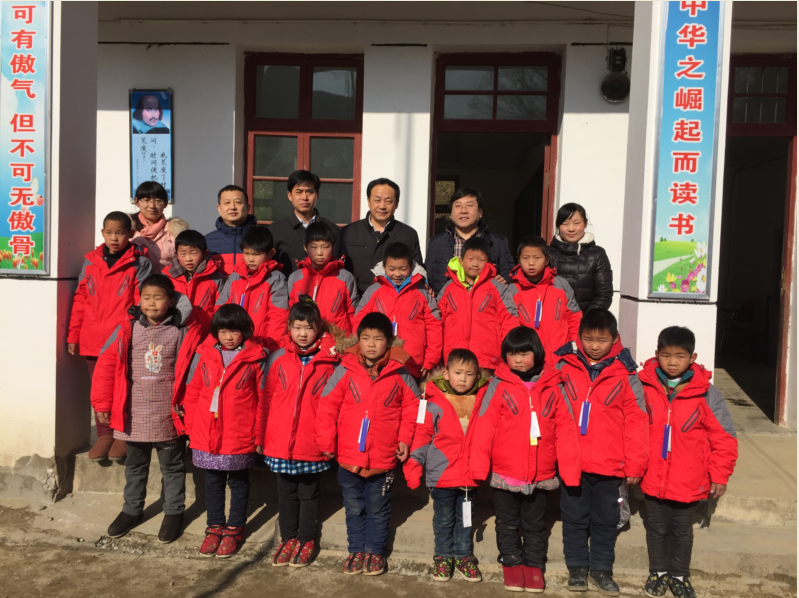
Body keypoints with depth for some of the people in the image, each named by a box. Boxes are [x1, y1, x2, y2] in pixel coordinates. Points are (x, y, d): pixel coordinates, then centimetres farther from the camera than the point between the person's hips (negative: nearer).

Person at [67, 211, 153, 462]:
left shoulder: (139, 263, -1)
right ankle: (104, 435, 22)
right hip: (93, 340, 4)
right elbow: (80, 299, 12)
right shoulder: (91, 262, 10)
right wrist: (73, 335, 9)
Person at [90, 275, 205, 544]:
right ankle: (132, 510, 37)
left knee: (172, 466, 13)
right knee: (135, 465, 20)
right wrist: (103, 403, -1)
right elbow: (106, 364, 0)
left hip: (169, 415, -2)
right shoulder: (127, 329, -3)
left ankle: (174, 512, 28)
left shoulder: (184, 332, -8)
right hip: (134, 414, 2)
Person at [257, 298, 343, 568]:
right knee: (286, 493, 16)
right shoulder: (278, 358, 0)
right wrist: (260, 437, 7)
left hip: (312, 444, -2)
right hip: (280, 442, 2)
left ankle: (306, 540, 27)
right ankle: (288, 538, 30)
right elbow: (266, 400, 6)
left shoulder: (330, 360, -5)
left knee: (309, 493, 12)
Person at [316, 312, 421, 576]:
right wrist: (327, 442, -3)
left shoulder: (400, 375, -5)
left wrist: (405, 439, -1)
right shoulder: (345, 371, -7)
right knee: (354, 509, 16)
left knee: (378, 510, 14)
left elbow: (412, 407, 5)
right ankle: (356, 550, 32)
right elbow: (327, 406, -3)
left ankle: (374, 551, 31)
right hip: (349, 458, 1)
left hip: (383, 461, 0)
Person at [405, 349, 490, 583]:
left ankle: (464, 557, 33)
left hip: (470, 476, 2)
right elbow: (422, 436, -6)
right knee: (444, 520, 15)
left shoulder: (481, 403, -2)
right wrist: (413, 466, -9)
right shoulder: (436, 404, -9)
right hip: (442, 475, -2)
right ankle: (443, 557, 31)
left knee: (465, 520, 17)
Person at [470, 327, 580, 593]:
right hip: (505, 475, -1)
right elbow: (484, 428, -9)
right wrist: (479, 467, -11)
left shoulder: (553, 388, -3)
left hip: (541, 477, 1)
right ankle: (512, 563, 34)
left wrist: (570, 471, -5)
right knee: (508, 525, 16)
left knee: (535, 525, 17)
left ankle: (534, 566, 34)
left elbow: (566, 432, -2)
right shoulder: (499, 386, -7)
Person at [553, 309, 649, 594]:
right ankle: (577, 566, 28)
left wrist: (635, 464, -3)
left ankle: (602, 568, 29)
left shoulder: (625, 375, -4)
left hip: (609, 465, 0)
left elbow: (637, 422, -2)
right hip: (570, 463, 1)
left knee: (606, 519, 14)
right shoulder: (564, 368, -3)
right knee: (574, 517, 13)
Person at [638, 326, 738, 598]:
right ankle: (658, 572, 36)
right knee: (657, 528, 16)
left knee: (682, 531, 16)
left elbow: (724, 437, -3)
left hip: (689, 481, 0)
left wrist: (719, 474, -3)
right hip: (653, 478, 1)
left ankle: (679, 576, 35)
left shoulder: (706, 393, -11)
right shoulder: (644, 387, -9)